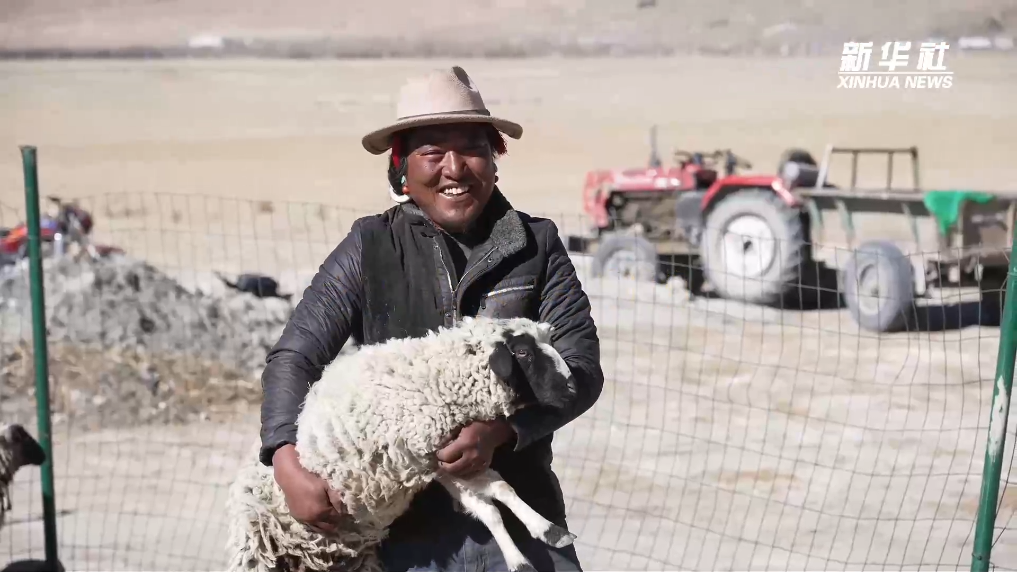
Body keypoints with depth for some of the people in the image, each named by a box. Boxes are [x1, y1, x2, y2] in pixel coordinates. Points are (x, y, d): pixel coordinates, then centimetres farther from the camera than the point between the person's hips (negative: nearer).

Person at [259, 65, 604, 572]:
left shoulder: (537, 245, 2)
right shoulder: (370, 249, 1)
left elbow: (581, 367, -4)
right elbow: (294, 357, -1)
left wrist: (500, 430, -21)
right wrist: (286, 462, -18)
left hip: (520, 521, 1)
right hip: (404, 529, 0)